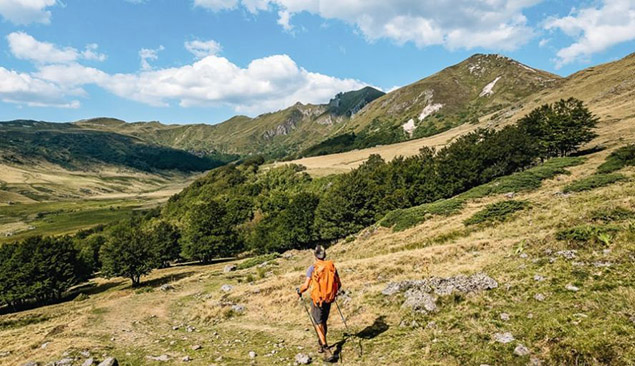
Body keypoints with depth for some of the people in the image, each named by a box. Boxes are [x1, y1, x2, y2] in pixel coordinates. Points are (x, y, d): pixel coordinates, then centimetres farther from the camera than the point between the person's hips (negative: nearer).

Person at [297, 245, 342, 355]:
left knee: (318, 322, 4)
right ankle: (322, 341, 34)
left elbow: (306, 285, -15)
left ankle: (324, 345, -5)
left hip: (317, 299, -4)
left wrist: (299, 291, 5)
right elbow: (339, 284, 4)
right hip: (329, 299, 4)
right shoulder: (332, 266, 0)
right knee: (323, 321, 21)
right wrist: (333, 292, 25)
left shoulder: (312, 268, -12)